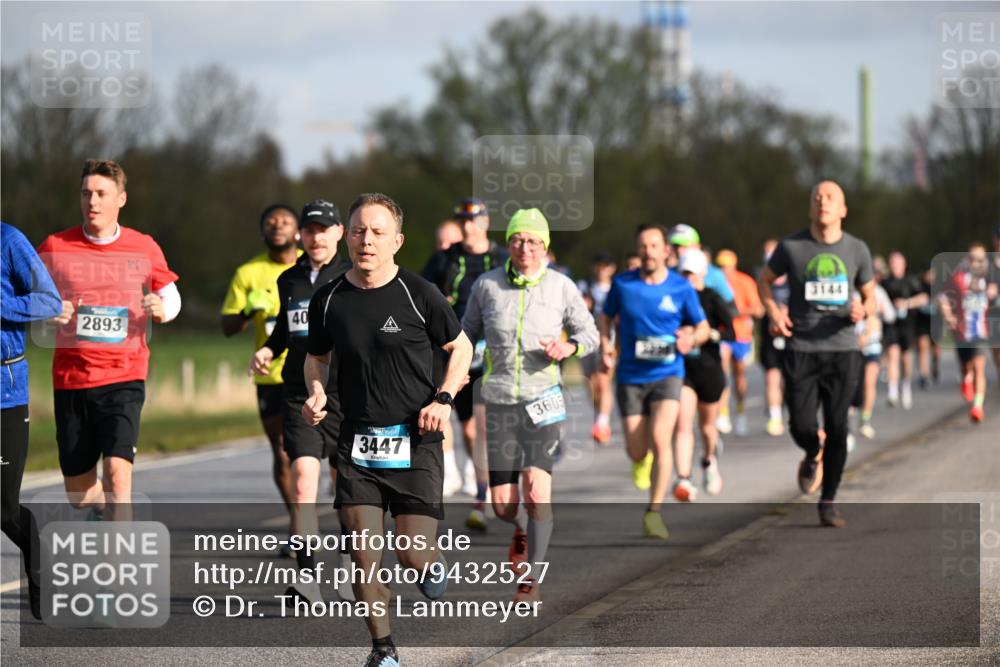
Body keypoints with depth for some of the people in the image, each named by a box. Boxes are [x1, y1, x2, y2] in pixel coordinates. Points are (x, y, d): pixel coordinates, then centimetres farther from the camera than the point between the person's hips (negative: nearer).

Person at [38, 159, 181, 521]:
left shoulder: (144, 249, 2)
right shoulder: (55, 247, 0)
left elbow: (171, 297, 13)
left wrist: (161, 308, -11)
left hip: (124, 378, -1)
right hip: (70, 379, 2)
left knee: (117, 473, -21)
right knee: (78, 492, 10)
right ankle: (100, 507, 46)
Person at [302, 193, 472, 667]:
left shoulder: (419, 295, -6)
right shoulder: (328, 300, 2)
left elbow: (461, 347, 7)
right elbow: (317, 358, 19)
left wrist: (444, 399, -7)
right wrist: (316, 394, -1)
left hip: (415, 441, -2)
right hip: (357, 441, 2)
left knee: (411, 555, -7)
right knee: (364, 554, -4)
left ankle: (434, 565, 31)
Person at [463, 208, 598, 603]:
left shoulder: (562, 287, -2)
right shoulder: (487, 285, 0)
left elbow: (588, 333, 8)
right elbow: (469, 331, 15)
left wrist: (569, 348, -14)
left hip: (543, 398, -2)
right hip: (499, 402, 2)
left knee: (536, 489, -18)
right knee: (503, 506, 2)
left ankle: (531, 581, -7)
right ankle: (524, 528, 40)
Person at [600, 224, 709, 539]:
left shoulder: (681, 288, -3)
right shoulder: (622, 284, 0)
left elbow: (702, 326, 8)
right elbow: (605, 317, 15)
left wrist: (691, 339, -14)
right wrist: (605, 347, -3)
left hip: (667, 374, -2)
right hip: (630, 376, 2)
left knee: (660, 439, -21)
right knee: (636, 451, 1)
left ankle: (654, 513, -14)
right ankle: (643, 461, 43)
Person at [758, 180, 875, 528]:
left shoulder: (857, 250, 3)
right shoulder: (792, 247, -1)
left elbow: (870, 298, 13)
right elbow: (765, 280, 15)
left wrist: (863, 310, -11)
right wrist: (773, 312, -3)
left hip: (842, 350, 1)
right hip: (801, 351, -1)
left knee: (837, 428, -3)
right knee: (802, 428, -8)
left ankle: (828, 502, 11)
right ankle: (813, 456, 29)